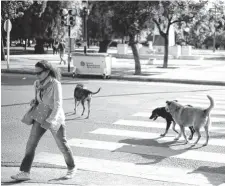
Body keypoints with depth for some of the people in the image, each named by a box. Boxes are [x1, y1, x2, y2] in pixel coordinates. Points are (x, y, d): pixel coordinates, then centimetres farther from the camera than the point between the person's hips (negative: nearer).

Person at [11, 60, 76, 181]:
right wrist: (34, 101, -6)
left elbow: (58, 105, -28)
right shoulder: (37, 83, -1)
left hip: (55, 119, -6)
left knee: (62, 145, 9)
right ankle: (25, 172, 0)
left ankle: (71, 168, 31)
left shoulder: (56, 84, -21)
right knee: (30, 144, -4)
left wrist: (50, 121, -37)